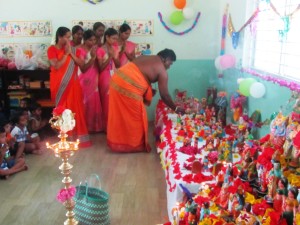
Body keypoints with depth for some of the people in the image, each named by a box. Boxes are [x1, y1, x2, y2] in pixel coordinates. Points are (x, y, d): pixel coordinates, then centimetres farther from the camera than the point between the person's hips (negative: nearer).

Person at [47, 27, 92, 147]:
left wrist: (71, 53, -9)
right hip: (60, 84, -3)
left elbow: (81, 63, 0)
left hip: (72, 84, 4)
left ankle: (76, 135, 12)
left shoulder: (73, 49, 9)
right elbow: (56, 66, -16)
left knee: (75, 108, 2)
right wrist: (66, 54, -13)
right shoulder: (52, 49, -4)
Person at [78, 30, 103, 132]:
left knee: (94, 104, 9)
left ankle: (94, 126, 20)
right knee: (85, 104, -1)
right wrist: (92, 57, -25)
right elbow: (83, 68, -18)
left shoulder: (95, 49, 8)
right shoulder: (80, 50, -10)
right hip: (85, 81, -6)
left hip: (94, 81, 6)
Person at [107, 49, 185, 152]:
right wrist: (176, 108, 17)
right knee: (135, 118, 11)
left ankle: (116, 143, 36)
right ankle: (136, 145, 26)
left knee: (119, 116, 21)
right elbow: (165, 96, 3)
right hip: (129, 88, -8)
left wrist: (148, 91, 30)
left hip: (117, 80, 9)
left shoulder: (145, 57, 23)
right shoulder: (162, 71, 2)